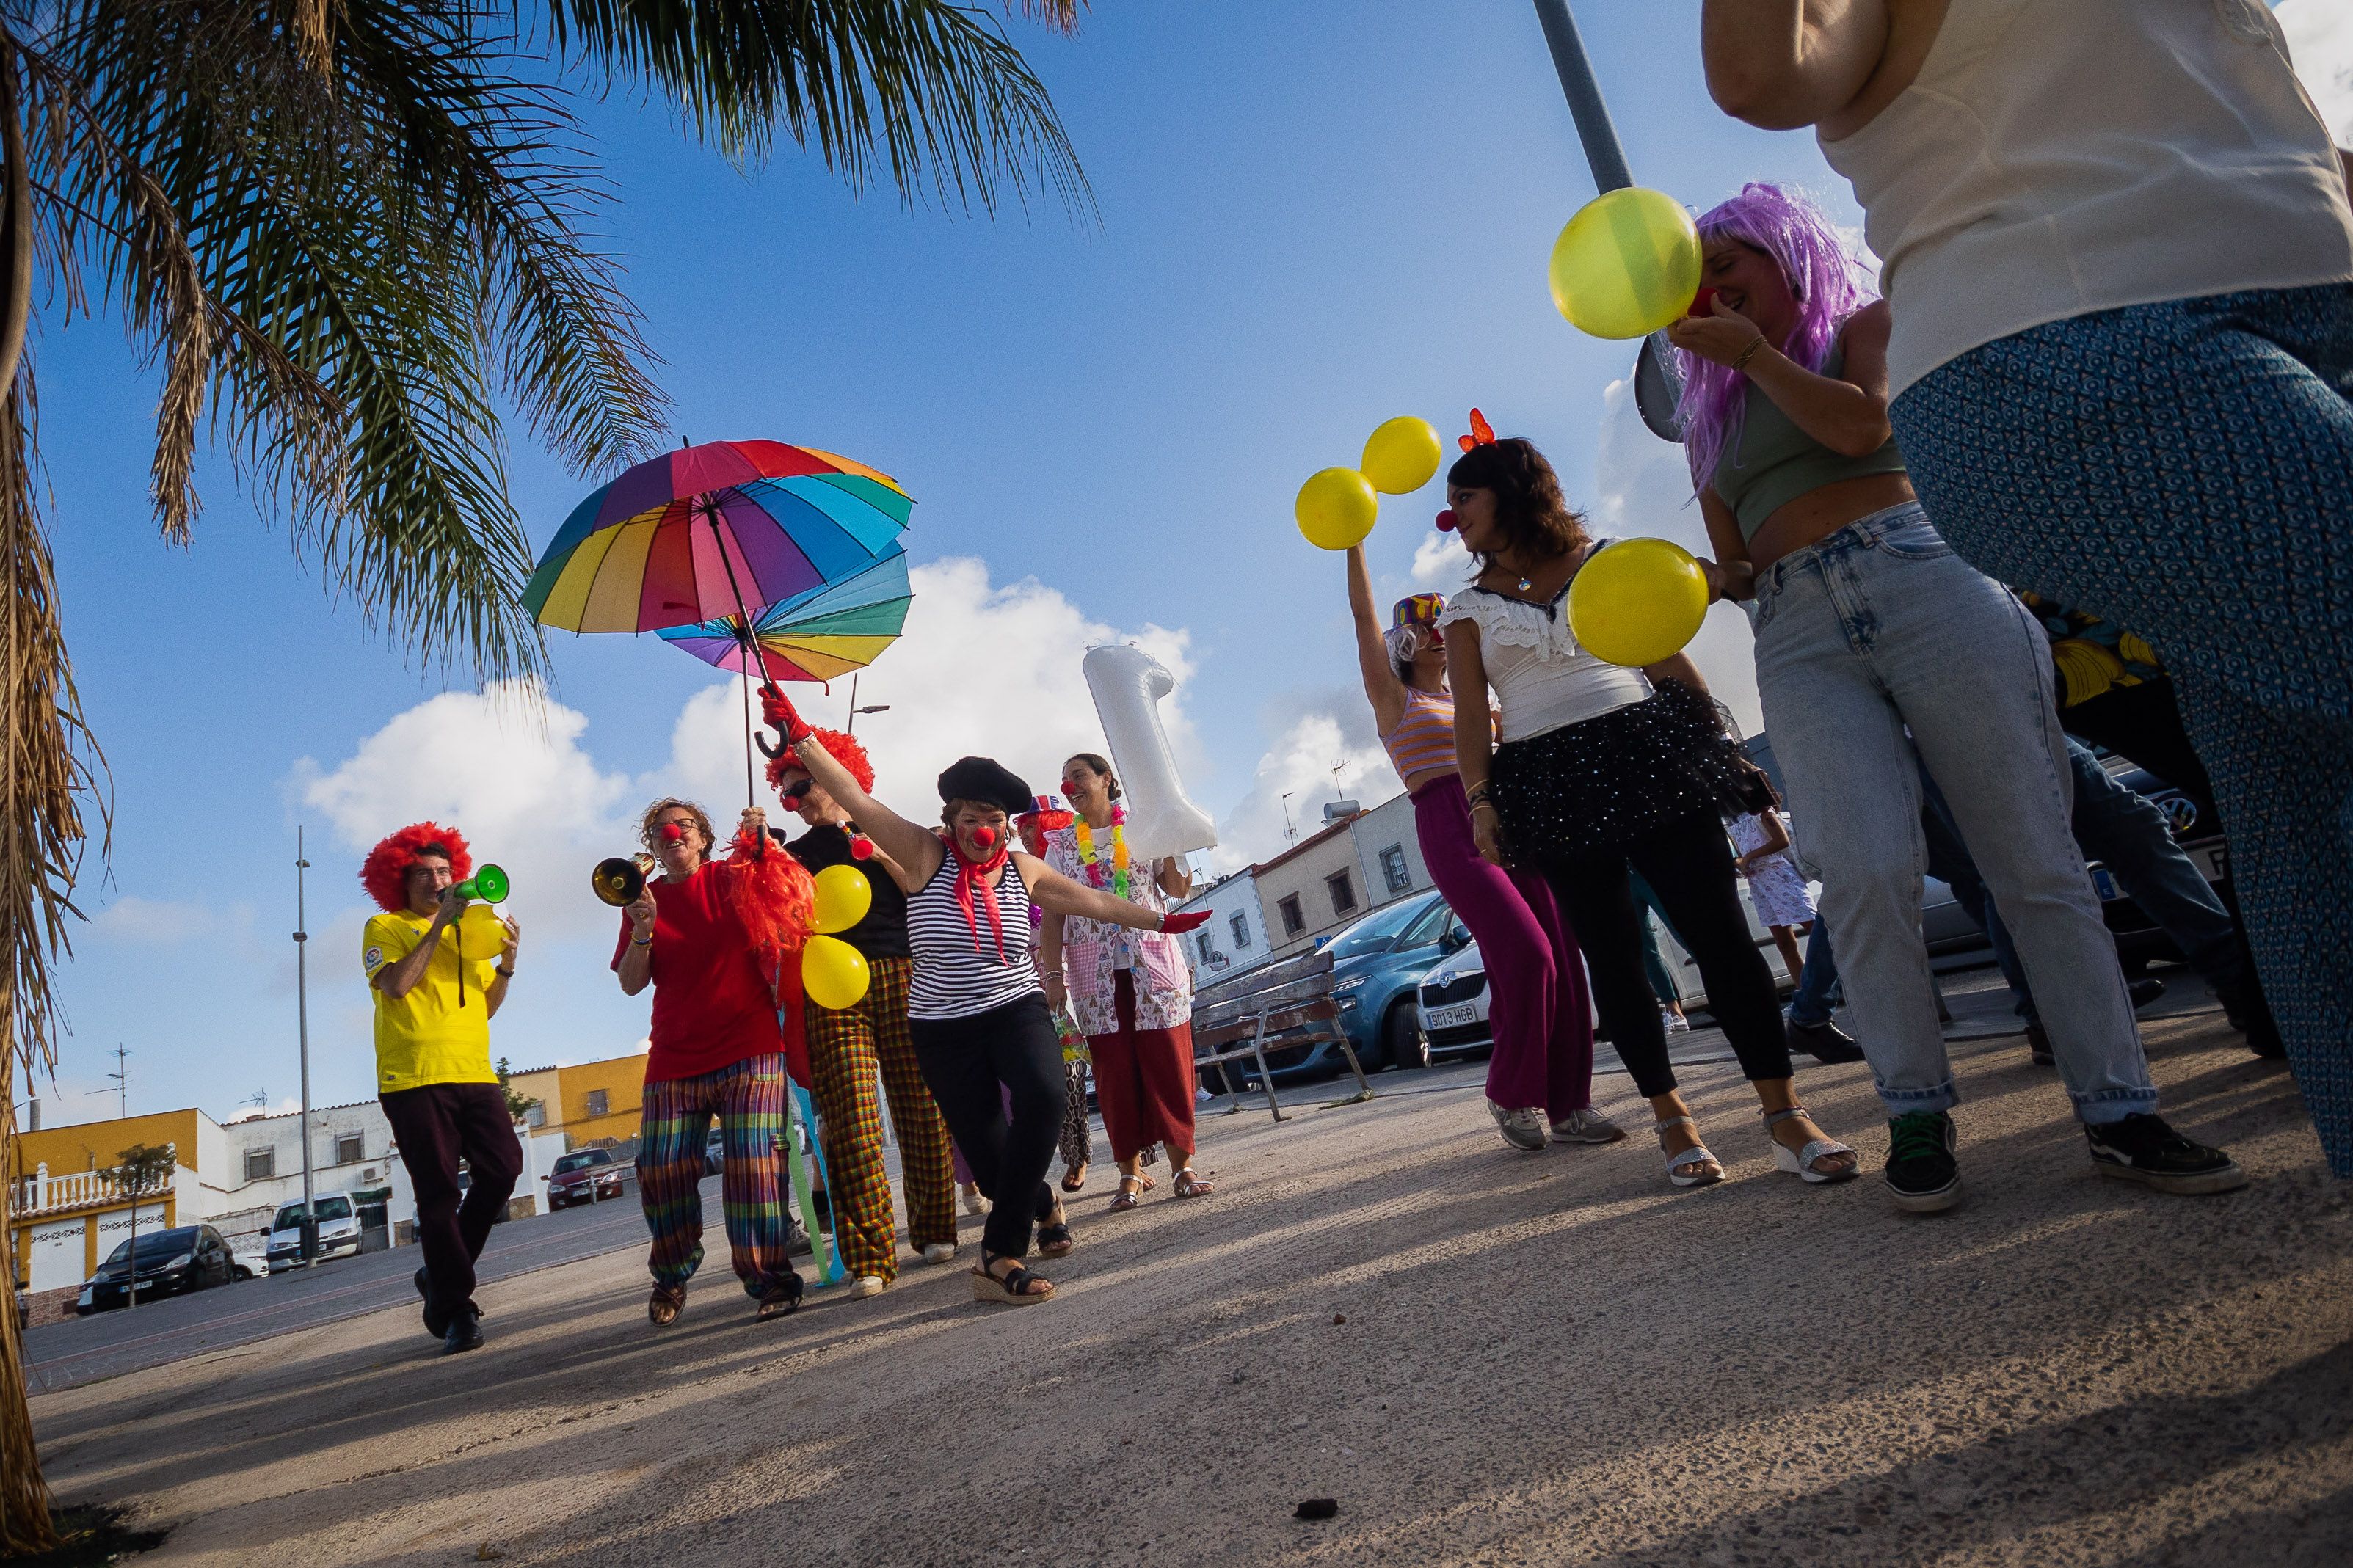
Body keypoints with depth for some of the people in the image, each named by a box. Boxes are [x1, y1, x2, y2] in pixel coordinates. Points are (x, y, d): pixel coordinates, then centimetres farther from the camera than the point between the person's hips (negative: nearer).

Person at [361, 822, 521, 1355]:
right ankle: (456, 1311, 5)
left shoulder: (469, 931, 22)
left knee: (503, 1168, -7)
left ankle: (441, 1277, 13)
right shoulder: (385, 928, 8)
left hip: (474, 1073, 5)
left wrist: (507, 964, 0)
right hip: (415, 1078, -4)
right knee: (438, 1194, -3)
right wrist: (439, 925, -11)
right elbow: (395, 985, -12)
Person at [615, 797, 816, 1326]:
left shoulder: (734, 878, 6)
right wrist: (642, 932, -12)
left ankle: (770, 1277, -2)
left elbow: (796, 899, -7)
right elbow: (631, 984, 6)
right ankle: (672, 1278, 20)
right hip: (674, 1059, 3)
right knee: (660, 1167, -3)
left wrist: (765, 844, -20)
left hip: (749, 1049, -3)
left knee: (752, 1159, -13)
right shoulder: (644, 900, 12)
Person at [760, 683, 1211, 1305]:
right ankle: (1045, 1205, 36)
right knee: (989, 1159, -2)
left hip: (1016, 1012, 1)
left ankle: (1000, 1256, -17)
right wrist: (800, 737, -20)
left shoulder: (1023, 869, 5)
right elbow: (857, 799, -13)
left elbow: (1093, 900, 16)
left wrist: (1161, 921, 19)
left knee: (1042, 1098, -29)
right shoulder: (925, 856, -5)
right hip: (943, 1029, -1)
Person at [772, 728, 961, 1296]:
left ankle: (933, 1230, 16)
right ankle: (869, 1259, -10)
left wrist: (882, 857, -5)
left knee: (922, 1110, -1)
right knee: (852, 1121, -11)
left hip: (901, 978, 0)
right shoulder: (796, 854, 18)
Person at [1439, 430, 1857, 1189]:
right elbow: (1470, 713, 3)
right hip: (1550, 786, 1)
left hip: (1643, 753, 0)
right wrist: (1480, 801, -9)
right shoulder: (1468, 607, 11)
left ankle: (1785, 1116, -1)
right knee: (1612, 954, 2)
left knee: (1718, 930, -7)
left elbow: (1670, 659, 12)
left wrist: (1724, 745, 8)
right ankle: (1672, 1118, 14)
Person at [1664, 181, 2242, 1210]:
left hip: (1920, 578, -2)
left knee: (2036, 858, -5)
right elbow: (1735, 565, 20)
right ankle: (1916, 1113, -6)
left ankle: (2117, 1113, 3)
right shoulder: (1716, 417, 27)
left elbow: (1859, 424, -6)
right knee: (1867, 871, -18)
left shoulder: (1866, 324, 17)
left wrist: (1753, 350, 1)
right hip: (1797, 638, 2)